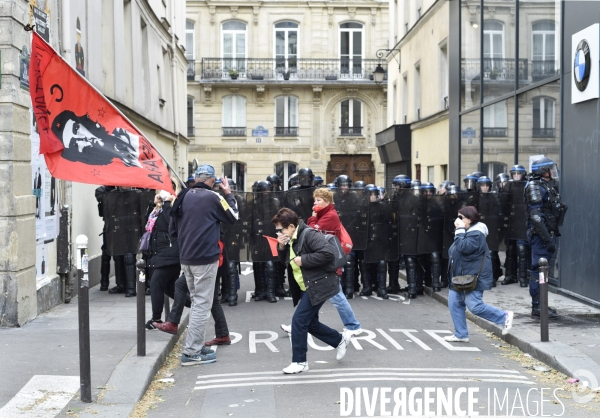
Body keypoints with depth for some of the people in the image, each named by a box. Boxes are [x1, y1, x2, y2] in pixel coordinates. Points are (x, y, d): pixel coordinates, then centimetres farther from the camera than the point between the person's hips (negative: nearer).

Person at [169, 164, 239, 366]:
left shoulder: (183, 197, 7)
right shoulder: (213, 197, -12)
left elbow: (173, 228, 12)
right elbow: (233, 217, 0)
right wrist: (229, 194, 10)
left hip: (186, 258, 7)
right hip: (205, 258, -7)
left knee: (197, 302, 18)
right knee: (202, 304, -3)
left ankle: (195, 346, 22)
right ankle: (191, 353, -3)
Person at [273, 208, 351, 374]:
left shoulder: (309, 234, -19)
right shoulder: (291, 239, 10)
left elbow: (327, 253, -29)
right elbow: (285, 260, 17)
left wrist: (303, 260, -24)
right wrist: (281, 247, -3)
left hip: (318, 285, -10)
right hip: (307, 287, 10)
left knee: (298, 320, -11)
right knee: (310, 323, 14)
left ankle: (299, 361, 1)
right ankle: (340, 339, 33)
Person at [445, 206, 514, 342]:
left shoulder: (476, 234, -16)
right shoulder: (466, 232, 17)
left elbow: (463, 247, -29)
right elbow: (457, 251, 24)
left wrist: (460, 230, -23)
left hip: (472, 276, -11)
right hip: (460, 276, 11)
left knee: (474, 306, -13)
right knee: (454, 303, 6)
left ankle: (504, 317, 3)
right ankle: (460, 334, 13)